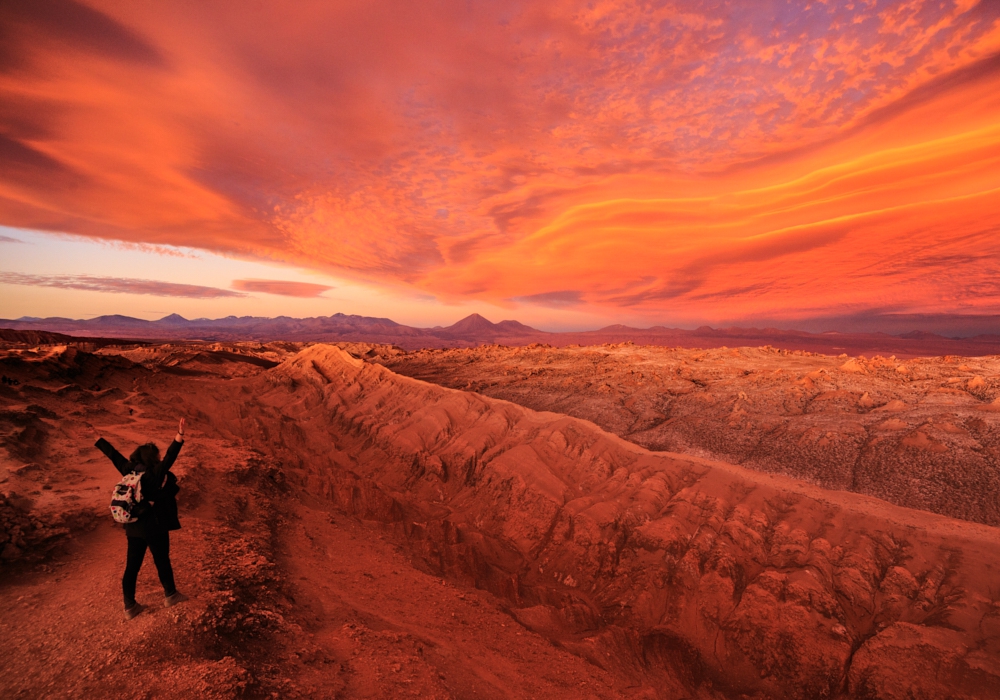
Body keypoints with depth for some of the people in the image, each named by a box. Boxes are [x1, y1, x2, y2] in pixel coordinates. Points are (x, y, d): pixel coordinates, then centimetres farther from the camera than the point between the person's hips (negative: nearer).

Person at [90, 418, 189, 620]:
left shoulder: (129, 470, -3)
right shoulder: (155, 474, -22)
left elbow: (114, 455, 9)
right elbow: (169, 458, -41)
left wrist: (99, 439, 20)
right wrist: (180, 436, -52)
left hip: (133, 526, 6)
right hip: (154, 527, -6)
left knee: (132, 565, 13)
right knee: (162, 561, 13)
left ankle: (129, 606, 24)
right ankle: (170, 595, 30)